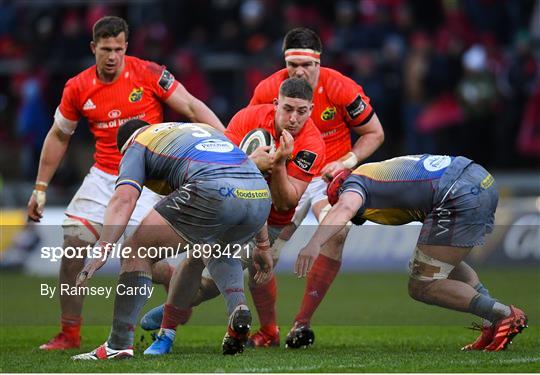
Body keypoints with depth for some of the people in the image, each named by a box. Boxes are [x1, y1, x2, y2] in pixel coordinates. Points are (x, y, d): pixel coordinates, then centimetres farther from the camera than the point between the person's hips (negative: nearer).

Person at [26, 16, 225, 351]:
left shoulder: (148, 74, -9)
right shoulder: (78, 88, 1)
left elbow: (192, 107, -7)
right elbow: (58, 137, 13)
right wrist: (40, 188, 13)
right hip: (103, 177, 4)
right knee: (73, 244, -7)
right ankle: (70, 334, 4)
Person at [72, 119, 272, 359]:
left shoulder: (136, 145, 21)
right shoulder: (203, 129, 41)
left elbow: (124, 198, 3)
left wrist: (102, 250, -7)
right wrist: (262, 243, 46)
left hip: (213, 192, -6)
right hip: (261, 196, 6)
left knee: (137, 251, 8)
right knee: (216, 249, 36)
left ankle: (119, 345, 2)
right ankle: (238, 309, 9)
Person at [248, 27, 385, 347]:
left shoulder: (341, 89, -16)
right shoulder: (267, 90, -10)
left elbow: (375, 134, -3)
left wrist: (347, 161, -16)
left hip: (328, 176, -2)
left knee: (336, 233, -29)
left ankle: (303, 322, -18)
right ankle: (268, 331, 11)